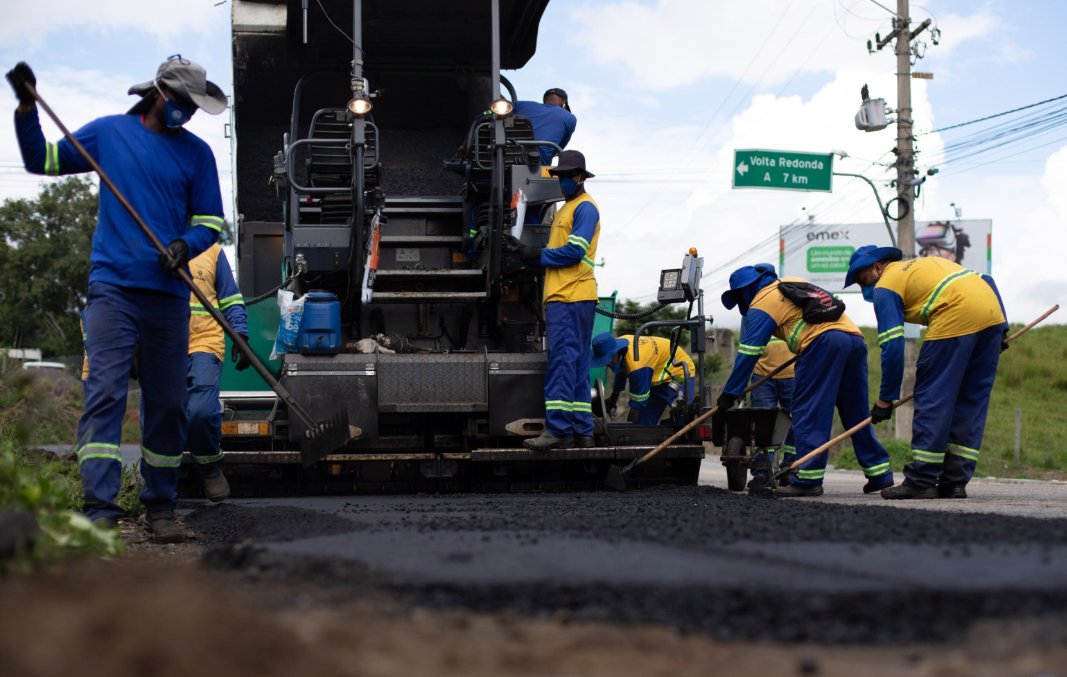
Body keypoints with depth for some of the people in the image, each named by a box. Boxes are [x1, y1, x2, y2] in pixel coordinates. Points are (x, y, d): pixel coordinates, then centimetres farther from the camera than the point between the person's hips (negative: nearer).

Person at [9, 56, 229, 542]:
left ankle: (160, 507, 15)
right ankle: (100, 509, -17)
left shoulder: (196, 152, 12)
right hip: (112, 286, -2)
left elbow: (211, 221, 12)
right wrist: (27, 108, 2)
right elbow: (41, 160, 16)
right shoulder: (108, 132, 10)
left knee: (166, 403, 4)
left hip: (168, 293, 2)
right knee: (105, 392, -13)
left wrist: (186, 245, -9)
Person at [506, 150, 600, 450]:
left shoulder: (585, 207, -5)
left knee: (562, 362, -14)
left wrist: (537, 255, -6)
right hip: (558, 298, 10)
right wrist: (523, 250, 7)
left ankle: (557, 430, -17)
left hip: (573, 298, -10)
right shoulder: (564, 211, 25)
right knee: (576, 368, 9)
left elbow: (574, 251, -14)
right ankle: (582, 432, 10)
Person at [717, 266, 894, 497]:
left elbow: (748, 352, 1)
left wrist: (730, 393, 5)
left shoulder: (761, 304, 6)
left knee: (809, 413, -5)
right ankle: (880, 474, 15)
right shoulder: (792, 282, 29)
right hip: (855, 337, 8)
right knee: (856, 414, 13)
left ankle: (808, 479, -11)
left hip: (823, 341, -8)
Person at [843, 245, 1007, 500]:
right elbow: (987, 281, 26)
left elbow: (893, 346, -1)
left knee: (932, 398, -1)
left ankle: (921, 481, -1)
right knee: (970, 402, 12)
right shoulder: (930, 262, 31)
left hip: (955, 318, -8)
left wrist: (886, 398, 4)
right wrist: (1000, 329, 24)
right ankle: (955, 481, 14)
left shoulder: (886, 286, 8)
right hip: (993, 314, 8)